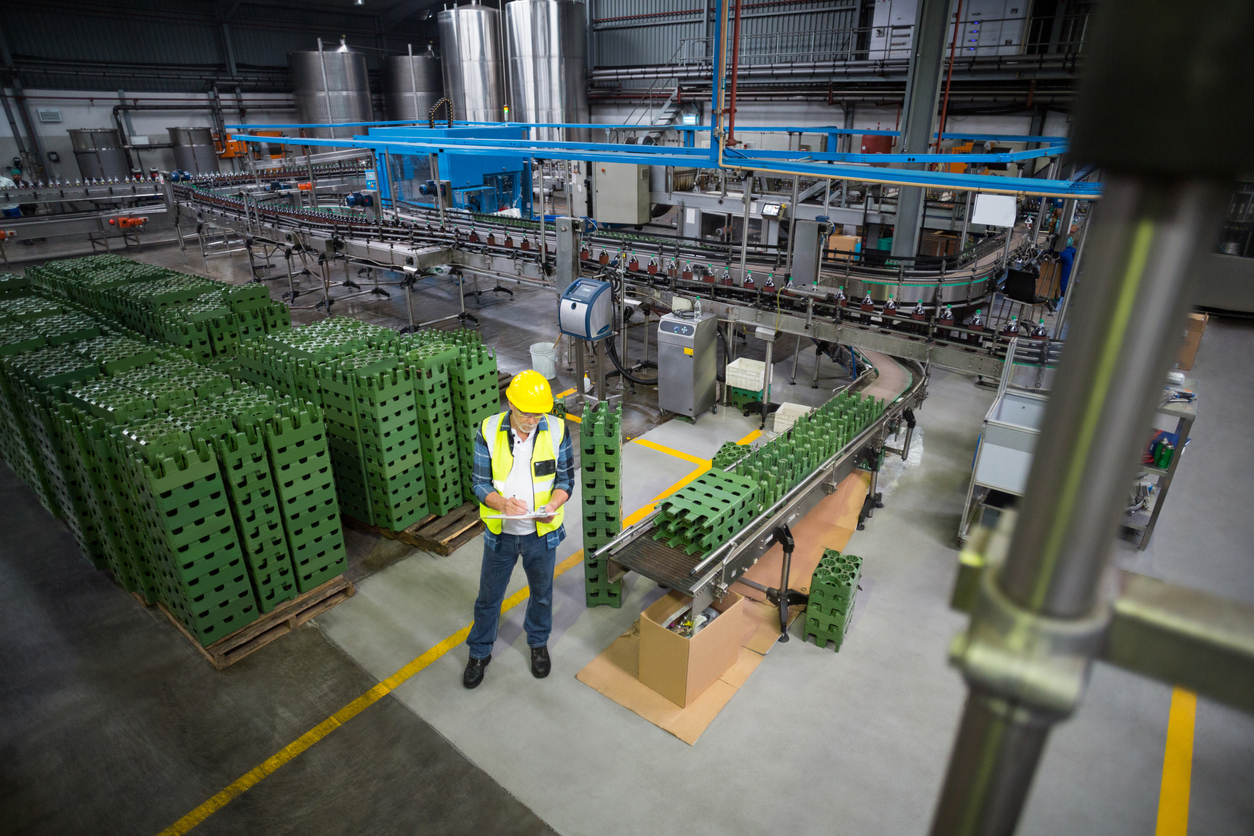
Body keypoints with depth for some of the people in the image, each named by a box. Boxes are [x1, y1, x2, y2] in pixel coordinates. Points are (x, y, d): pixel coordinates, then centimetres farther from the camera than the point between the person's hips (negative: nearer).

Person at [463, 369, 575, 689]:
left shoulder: (556, 430, -13)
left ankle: (538, 643, 49)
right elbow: (479, 483, -9)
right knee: (489, 595, 16)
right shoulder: (488, 431, -14)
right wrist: (502, 502, -30)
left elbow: (566, 478, -5)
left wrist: (553, 504, -25)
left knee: (542, 593, 21)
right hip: (500, 532, 0)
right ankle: (479, 653, 41)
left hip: (542, 532, 1)